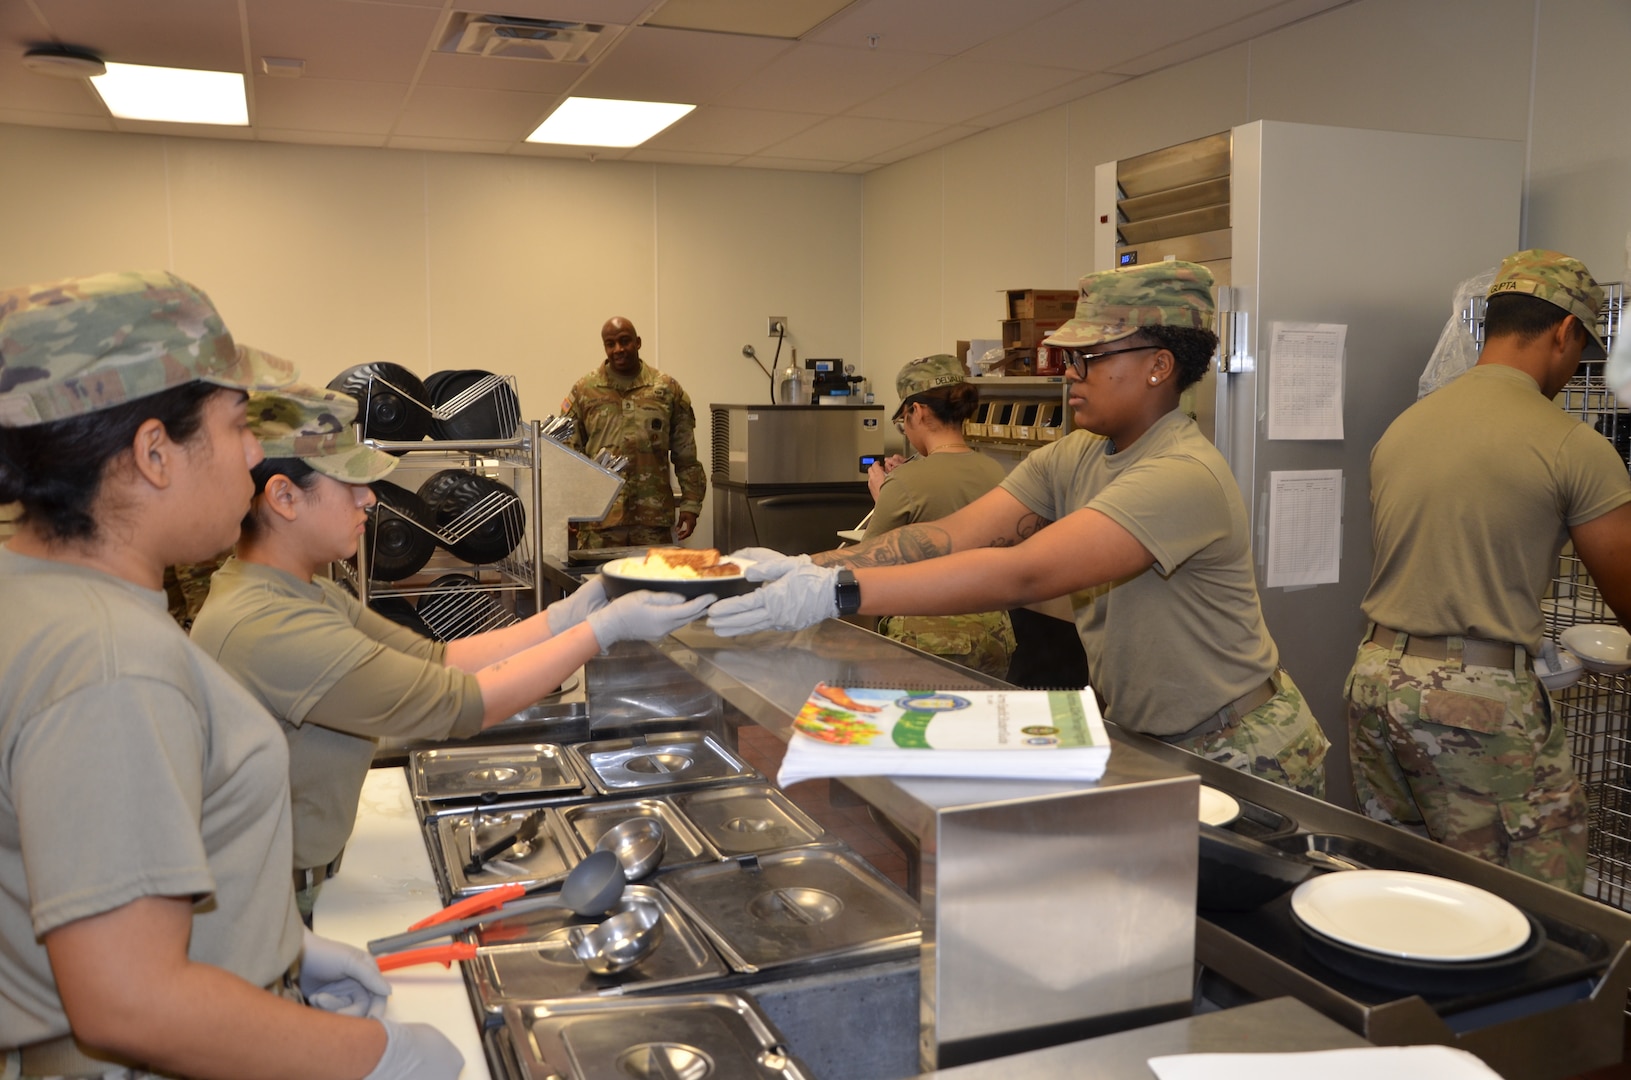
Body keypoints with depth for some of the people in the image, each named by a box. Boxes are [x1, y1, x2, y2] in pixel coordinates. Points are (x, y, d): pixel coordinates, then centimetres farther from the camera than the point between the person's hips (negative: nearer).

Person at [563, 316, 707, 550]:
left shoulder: (667, 389, 7)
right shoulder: (583, 390, 5)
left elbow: (686, 455, 8)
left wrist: (691, 504, 3)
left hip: (654, 515, 1)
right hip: (600, 517, 0)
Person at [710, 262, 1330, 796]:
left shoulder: (1185, 477, -27)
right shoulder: (1070, 461, -1)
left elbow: (1022, 574, -38)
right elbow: (952, 536, -12)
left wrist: (838, 592, -43)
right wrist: (807, 569, -24)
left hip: (1240, 757, -6)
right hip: (1136, 737, 6)